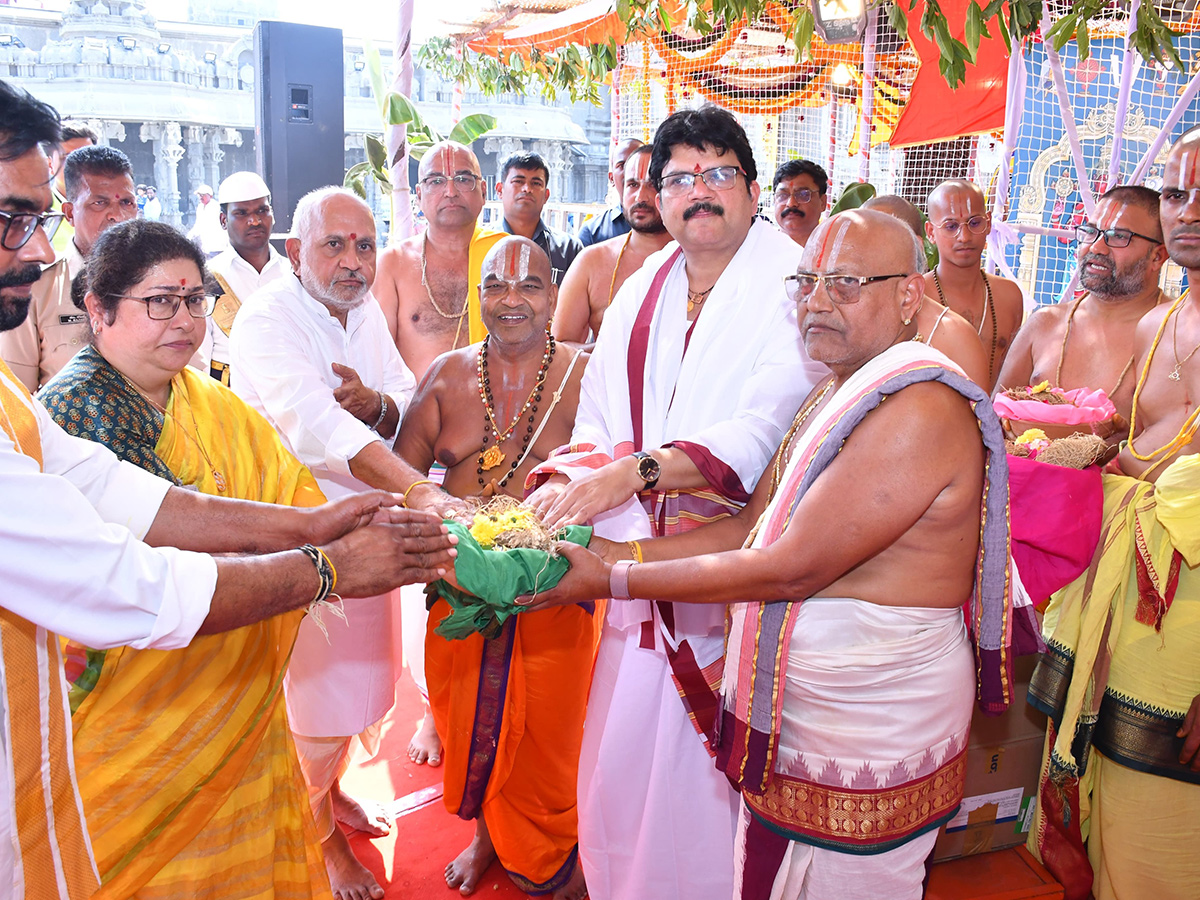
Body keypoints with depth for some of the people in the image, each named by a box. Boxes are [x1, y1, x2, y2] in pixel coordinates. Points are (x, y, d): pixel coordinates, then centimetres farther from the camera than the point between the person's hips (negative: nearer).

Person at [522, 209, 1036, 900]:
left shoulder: (921, 408, -23)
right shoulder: (836, 394, 9)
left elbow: (793, 568, -25)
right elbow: (752, 528, 6)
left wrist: (614, 581, -20)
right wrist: (607, 553, -2)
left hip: (868, 741, -8)